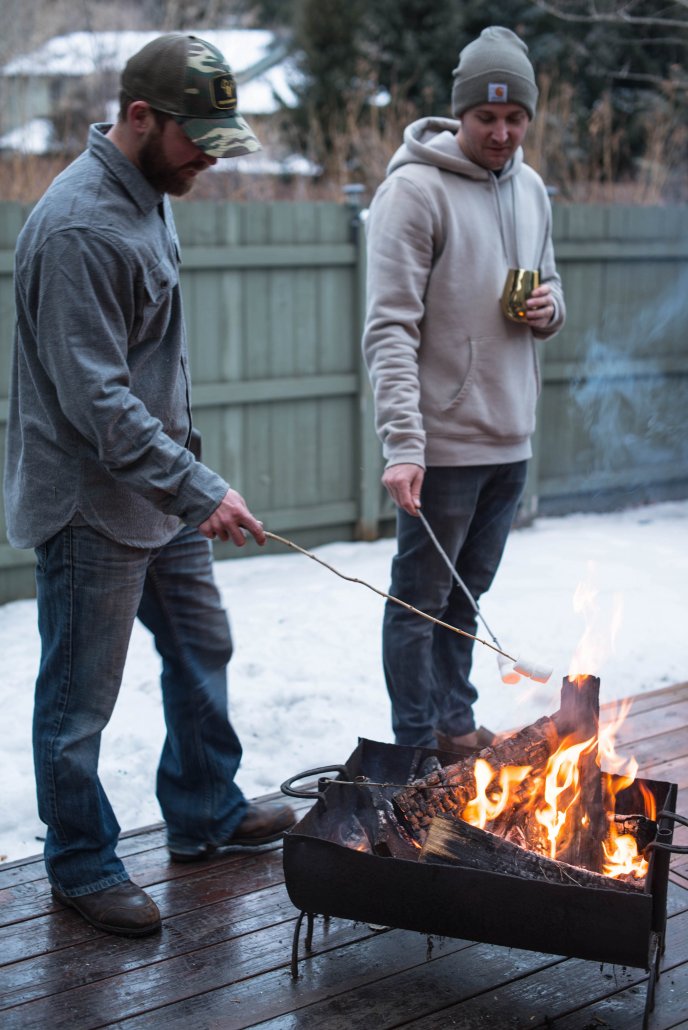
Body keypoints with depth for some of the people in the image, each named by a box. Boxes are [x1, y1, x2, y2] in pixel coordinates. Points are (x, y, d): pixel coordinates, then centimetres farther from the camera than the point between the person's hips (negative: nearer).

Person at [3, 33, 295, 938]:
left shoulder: (150, 197, 8)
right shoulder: (78, 227, -23)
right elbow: (96, 399, -27)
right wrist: (199, 489, -26)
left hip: (159, 492, 10)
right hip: (91, 507, -10)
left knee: (202, 650, 20)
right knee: (81, 699, 6)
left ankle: (205, 814, 38)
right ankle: (82, 866, 23)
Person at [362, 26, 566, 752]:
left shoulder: (529, 189, 10)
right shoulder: (414, 190, -13)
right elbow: (390, 329, -19)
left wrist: (548, 308, -3)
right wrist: (402, 442, -28)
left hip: (510, 440, 7)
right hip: (443, 441, -7)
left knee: (466, 596, 18)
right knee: (421, 601, 5)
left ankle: (456, 726, 31)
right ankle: (417, 750, 16)